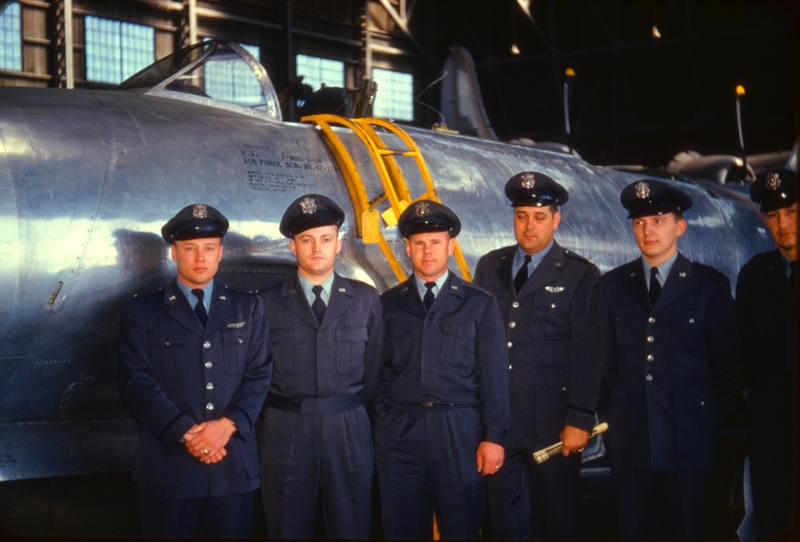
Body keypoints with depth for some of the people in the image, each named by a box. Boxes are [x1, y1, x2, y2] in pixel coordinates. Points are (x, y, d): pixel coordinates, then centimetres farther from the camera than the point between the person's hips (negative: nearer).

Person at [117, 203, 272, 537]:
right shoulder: (142, 311, 5)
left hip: (234, 463, 2)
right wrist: (185, 433, -15)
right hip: (168, 463, -2)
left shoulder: (247, 309, 12)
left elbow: (260, 374, 4)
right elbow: (136, 382, -5)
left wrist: (227, 424, -13)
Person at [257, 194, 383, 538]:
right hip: (286, 433, -1)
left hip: (349, 432, 1)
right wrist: (289, 410, 5)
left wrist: (347, 413, 10)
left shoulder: (366, 299, 5)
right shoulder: (268, 302, 1)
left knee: (351, 531, 7)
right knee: (287, 530, 9)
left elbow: (373, 368, 9)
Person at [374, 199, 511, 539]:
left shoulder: (479, 304, 5)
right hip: (399, 432, 2)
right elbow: (381, 371, 8)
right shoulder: (389, 304, 9)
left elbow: (494, 374, 1)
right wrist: (379, 426, 1)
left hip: (459, 433, -1)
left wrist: (494, 436, -6)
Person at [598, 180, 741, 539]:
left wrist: (712, 417, 0)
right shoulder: (612, 285, 9)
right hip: (629, 438, 2)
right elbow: (608, 357, 11)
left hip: (688, 439, -2)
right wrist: (619, 405, 5)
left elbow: (726, 362, 2)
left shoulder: (711, 285, 1)